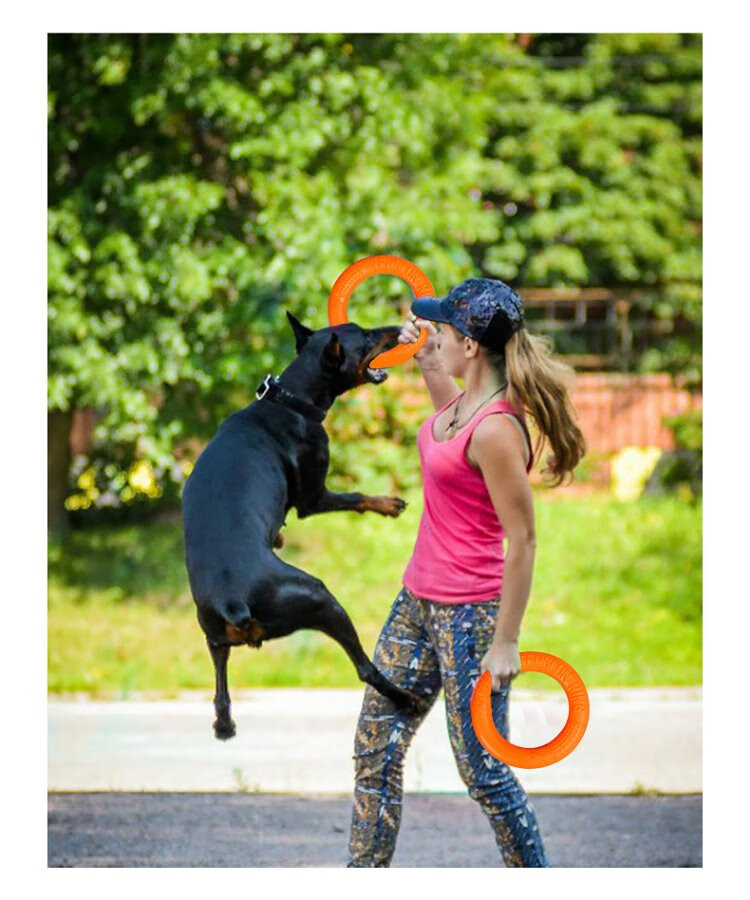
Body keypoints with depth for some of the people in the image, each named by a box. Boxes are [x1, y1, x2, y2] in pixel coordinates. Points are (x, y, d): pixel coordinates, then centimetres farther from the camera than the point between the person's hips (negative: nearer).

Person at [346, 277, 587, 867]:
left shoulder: (496, 430, -24)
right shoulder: (464, 402, 3)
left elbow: (523, 541, -22)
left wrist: (506, 642, -21)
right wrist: (423, 357, 23)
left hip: (469, 617, -10)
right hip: (418, 599, 10)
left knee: (483, 771, 0)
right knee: (376, 747, 13)